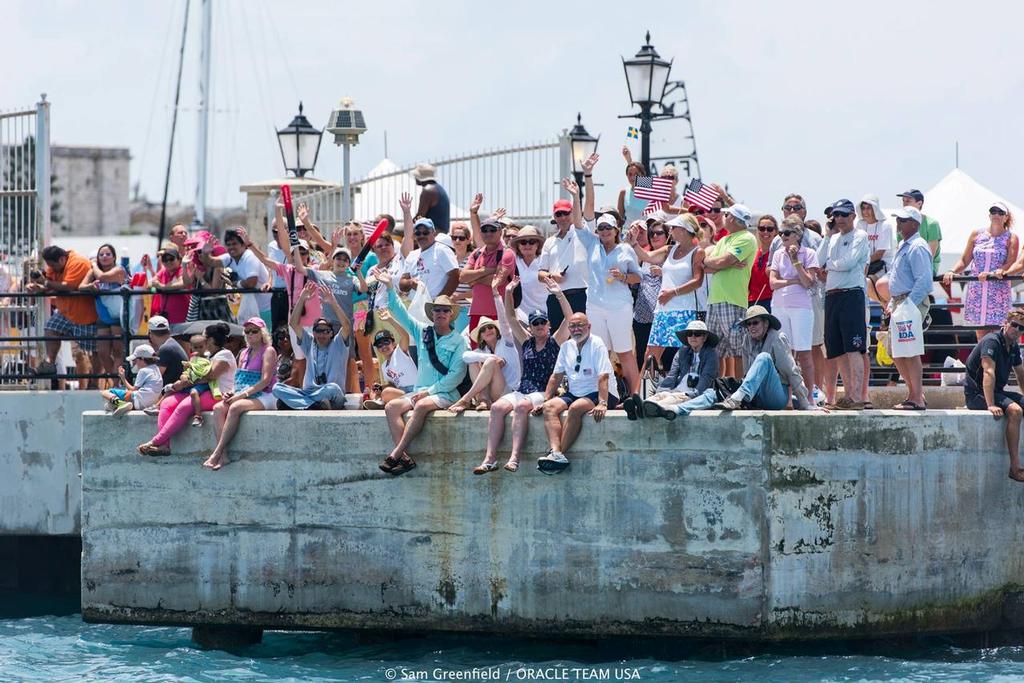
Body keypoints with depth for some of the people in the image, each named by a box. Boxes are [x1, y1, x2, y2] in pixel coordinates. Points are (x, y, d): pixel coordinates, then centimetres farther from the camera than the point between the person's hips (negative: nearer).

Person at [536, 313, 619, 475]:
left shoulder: (597, 345, -9)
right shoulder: (566, 346, 11)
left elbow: (603, 377, -19)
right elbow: (556, 377, 16)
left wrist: (602, 404, -31)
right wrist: (545, 400, 5)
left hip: (597, 394, -6)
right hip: (574, 394, 6)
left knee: (575, 408, -35)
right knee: (550, 407, -20)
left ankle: (561, 454, -36)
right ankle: (555, 452, -38)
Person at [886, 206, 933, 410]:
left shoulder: (917, 248, -12)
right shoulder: (903, 246, 19)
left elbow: (924, 281, -20)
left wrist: (907, 305, -21)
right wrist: (892, 304, 18)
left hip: (912, 304, -10)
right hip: (899, 305, 10)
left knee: (910, 353, -10)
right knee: (896, 354, 12)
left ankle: (917, 399, -7)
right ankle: (915, 393, 20)